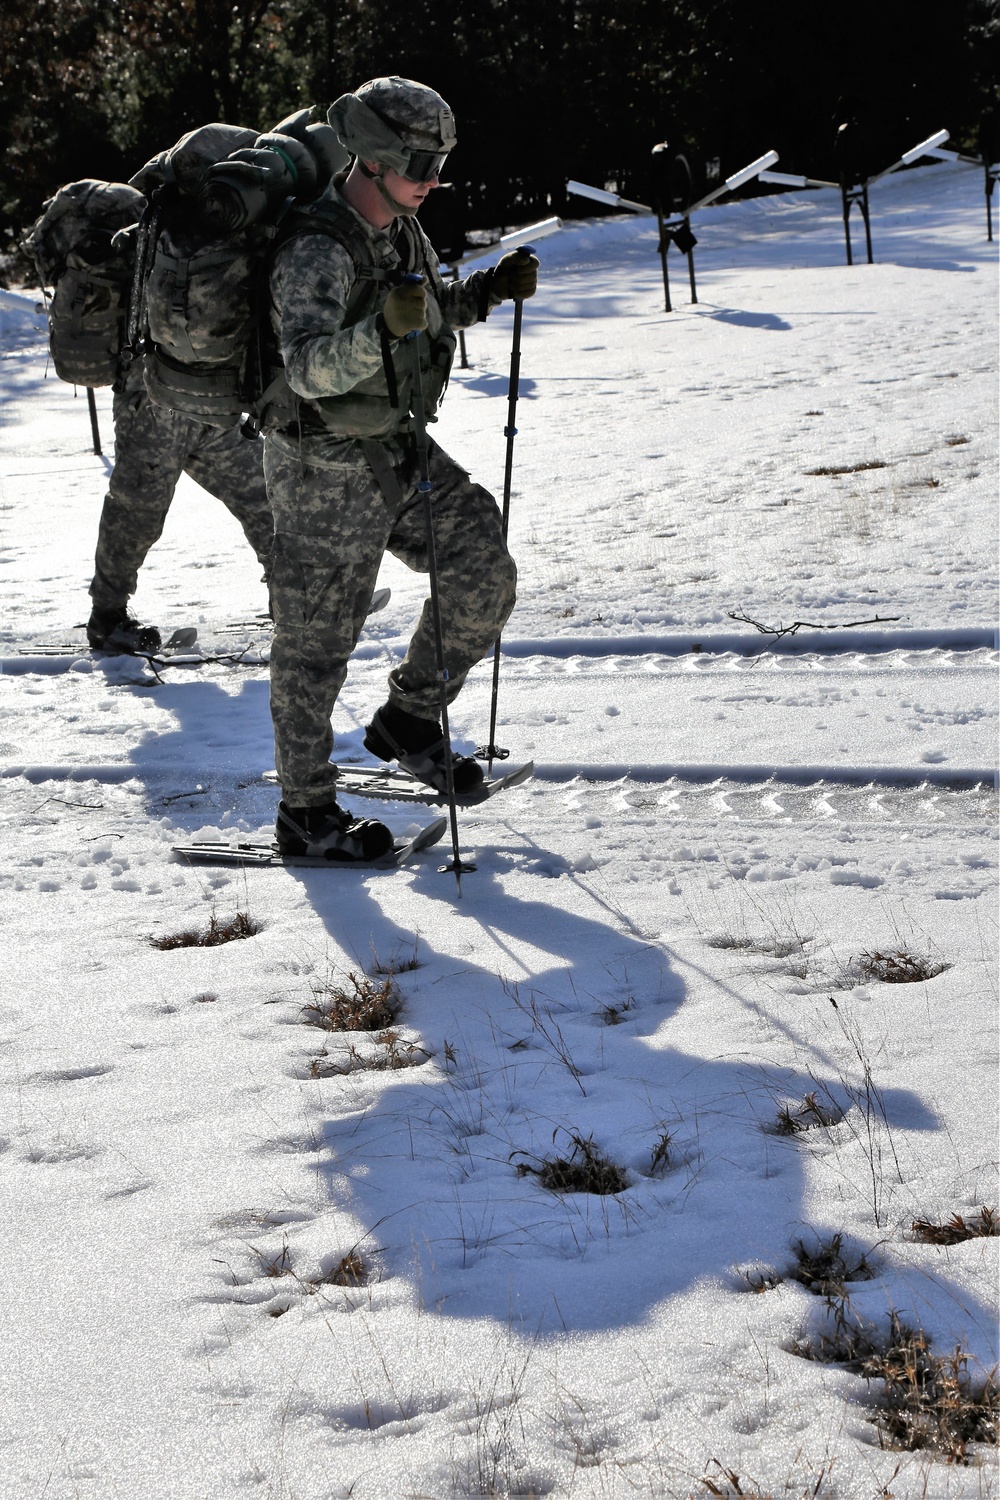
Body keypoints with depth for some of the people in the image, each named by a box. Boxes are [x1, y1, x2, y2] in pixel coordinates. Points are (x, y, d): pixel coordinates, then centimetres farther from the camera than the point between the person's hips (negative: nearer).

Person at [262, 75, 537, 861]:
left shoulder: (403, 230, 5)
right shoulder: (318, 252, -23)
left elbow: (434, 308, 24)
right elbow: (308, 368, -35)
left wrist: (489, 288, 6)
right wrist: (384, 331, -49)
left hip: (396, 447, 8)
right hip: (327, 469, -8)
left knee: (485, 571, 3)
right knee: (316, 641, 1)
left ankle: (409, 717, 21)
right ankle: (305, 811, 13)